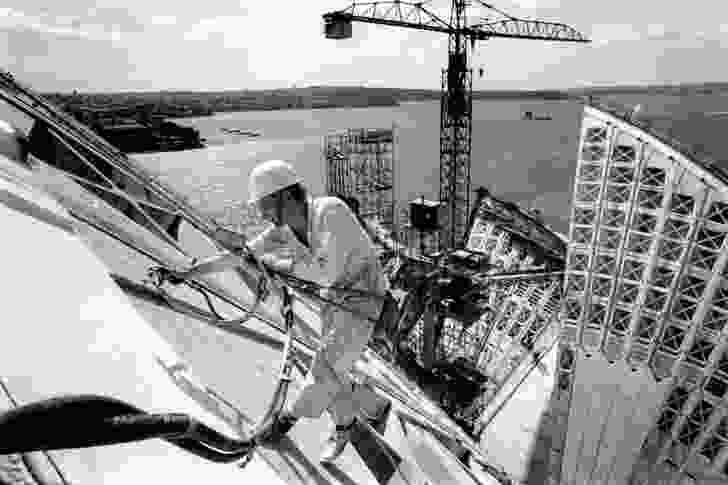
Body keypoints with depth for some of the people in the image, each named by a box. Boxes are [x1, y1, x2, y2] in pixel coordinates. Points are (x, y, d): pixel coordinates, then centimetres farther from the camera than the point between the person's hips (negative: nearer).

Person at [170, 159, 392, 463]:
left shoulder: (331, 210, -27)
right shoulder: (283, 229, -5)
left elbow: (327, 272, -33)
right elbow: (240, 256, 1)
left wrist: (280, 263, -21)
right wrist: (186, 273, 0)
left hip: (362, 303, -7)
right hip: (334, 301, 7)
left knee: (324, 369, -8)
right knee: (329, 376, 11)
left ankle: (291, 416, 22)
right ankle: (376, 410, 36)